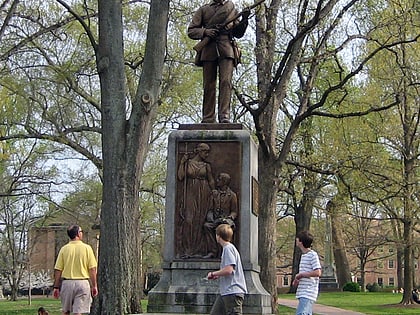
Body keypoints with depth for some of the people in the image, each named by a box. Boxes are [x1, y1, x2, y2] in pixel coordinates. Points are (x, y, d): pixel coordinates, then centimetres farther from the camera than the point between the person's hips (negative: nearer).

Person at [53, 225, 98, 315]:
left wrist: (56, 287, 7)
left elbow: (58, 270, 0)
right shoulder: (87, 248, -4)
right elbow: (92, 269, -5)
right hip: (82, 283, -2)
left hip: (67, 283, 2)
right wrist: (94, 286, 2)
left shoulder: (64, 249, 0)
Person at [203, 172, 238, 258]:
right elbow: (211, 209, 16)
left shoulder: (232, 195, 6)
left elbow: (234, 212, 6)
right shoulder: (214, 193, 16)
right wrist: (210, 216, -4)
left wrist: (228, 217, -13)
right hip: (215, 219, 3)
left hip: (226, 219, -3)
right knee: (207, 225, -30)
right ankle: (212, 251, -31)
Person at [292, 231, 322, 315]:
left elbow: (317, 273, -19)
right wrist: (297, 280, 10)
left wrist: (300, 275, -12)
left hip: (308, 293, -10)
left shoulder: (313, 255, -11)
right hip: (302, 293, 10)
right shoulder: (303, 255, 19)